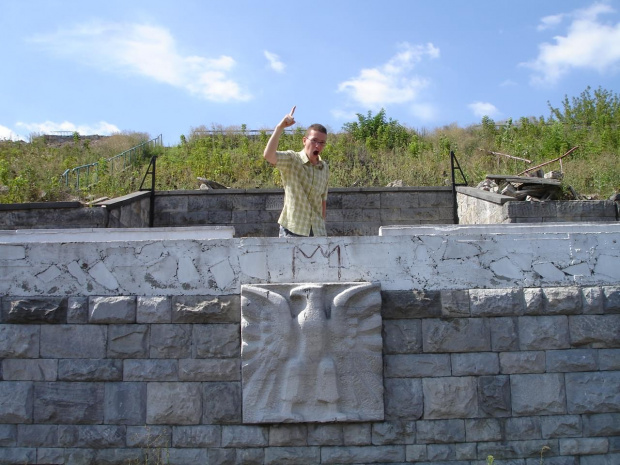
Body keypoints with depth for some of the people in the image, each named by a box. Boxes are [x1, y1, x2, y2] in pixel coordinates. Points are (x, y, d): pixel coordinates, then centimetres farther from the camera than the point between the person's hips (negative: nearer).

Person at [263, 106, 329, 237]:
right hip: (293, 230, -5)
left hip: (318, 231, 5)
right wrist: (280, 127, -34)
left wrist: (322, 226, 15)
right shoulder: (291, 160, -7)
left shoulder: (325, 168, 9)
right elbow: (268, 155, -27)